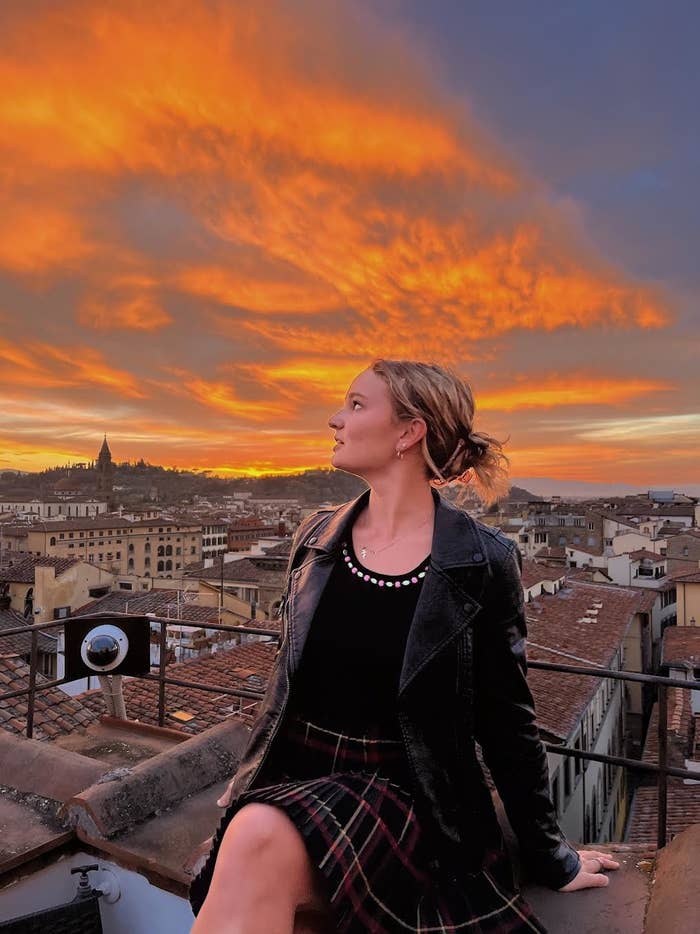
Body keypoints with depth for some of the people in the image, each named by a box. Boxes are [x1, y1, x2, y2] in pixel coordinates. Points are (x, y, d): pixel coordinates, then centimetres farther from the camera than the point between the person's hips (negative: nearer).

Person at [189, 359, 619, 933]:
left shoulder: (483, 561, -11)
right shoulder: (315, 539, 2)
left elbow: (506, 721, -1)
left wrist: (550, 858, 9)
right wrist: (252, 788, 19)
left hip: (398, 789, -3)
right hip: (293, 778, 4)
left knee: (259, 842, -30)